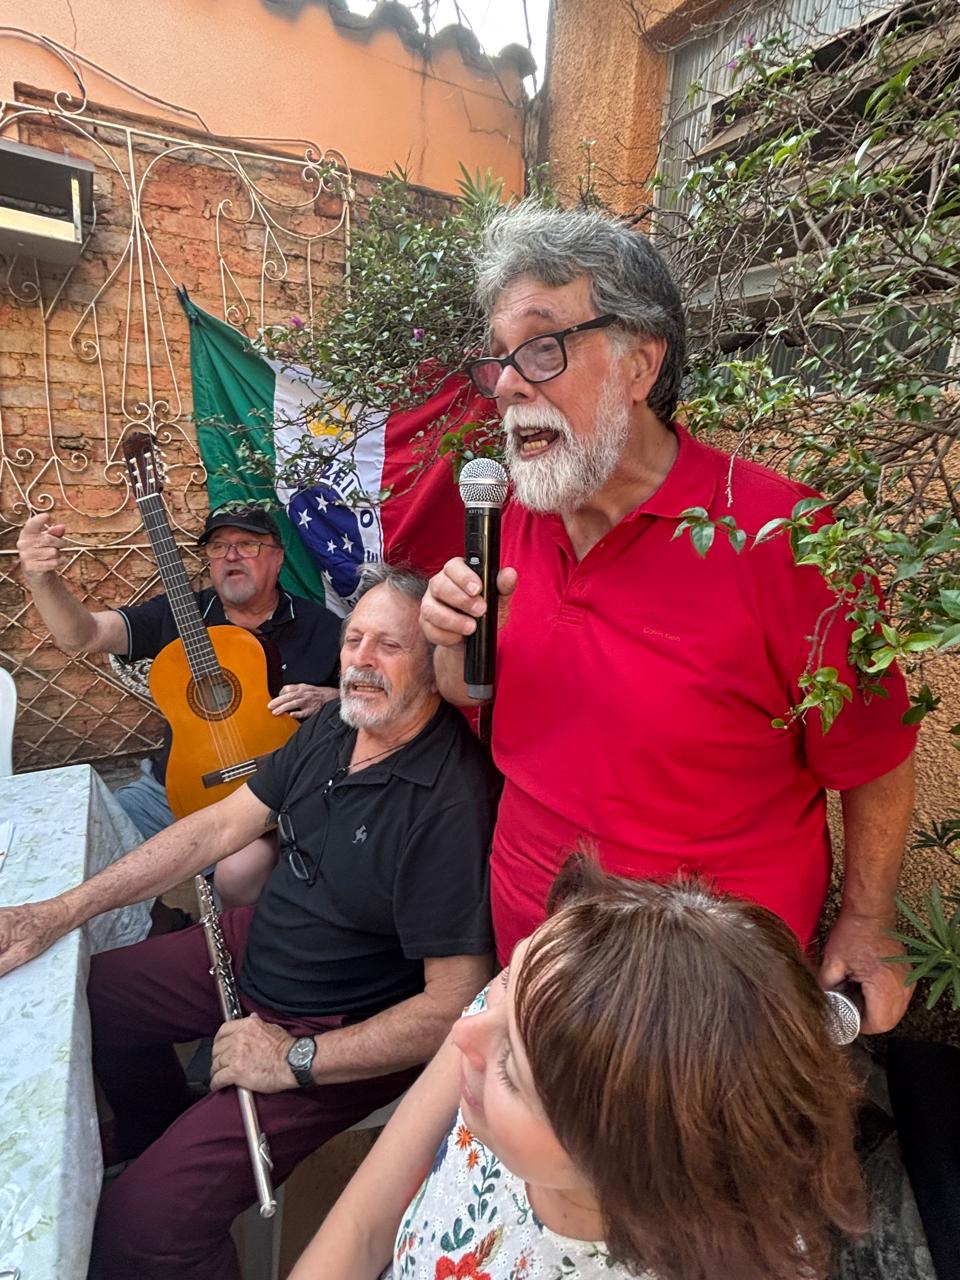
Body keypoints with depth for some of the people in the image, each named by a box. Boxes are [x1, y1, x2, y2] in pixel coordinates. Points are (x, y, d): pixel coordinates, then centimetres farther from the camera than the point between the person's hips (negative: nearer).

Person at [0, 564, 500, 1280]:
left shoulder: (451, 803, -32)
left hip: (343, 1032, -8)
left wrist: (298, 1059, -22)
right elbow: (221, 827, 0)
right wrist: (65, 911, -3)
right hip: (259, 946, 8)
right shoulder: (333, 727, -5)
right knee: (95, 992, 20)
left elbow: (457, 1005, -29)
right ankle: (156, 1134, 47)